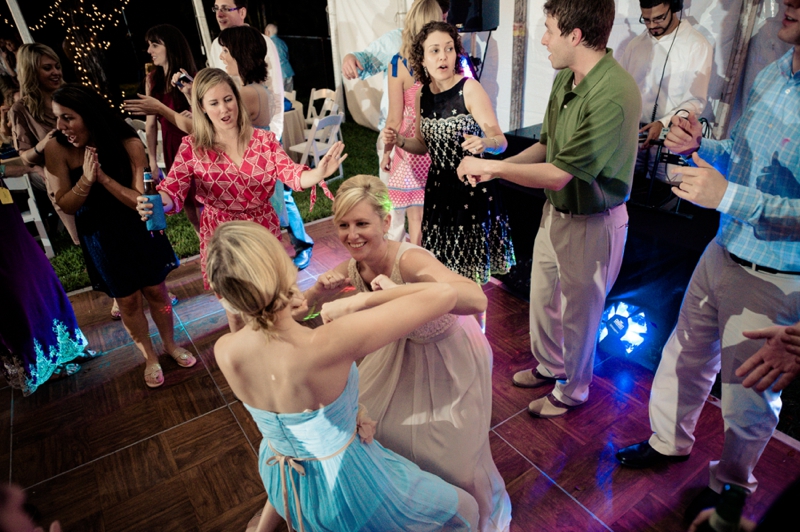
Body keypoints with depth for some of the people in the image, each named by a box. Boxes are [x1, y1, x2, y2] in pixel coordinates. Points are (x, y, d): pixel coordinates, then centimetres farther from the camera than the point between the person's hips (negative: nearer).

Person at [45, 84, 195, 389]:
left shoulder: (129, 144, -19)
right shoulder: (57, 150, -15)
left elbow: (142, 200, -19)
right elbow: (66, 206, -11)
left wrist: (103, 177, -31)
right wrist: (86, 179, -28)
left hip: (139, 230, 0)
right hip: (99, 237, 1)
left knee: (156, 290, 11)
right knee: (127, 301, 10)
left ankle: (170, 344, 36)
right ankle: (149, 357, 31)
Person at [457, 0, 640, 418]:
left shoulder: (613, 96, -28)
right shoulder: (565, 79, -1)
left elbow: (557, 175, -28)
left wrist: (490, 166, -19)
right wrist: (494, 168, -5)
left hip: (592, 223, -8)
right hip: (556, 210, 8)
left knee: (578, 314, 12)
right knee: (542, 297, 22)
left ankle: (571, 391, 38)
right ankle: (549, 366, 49)